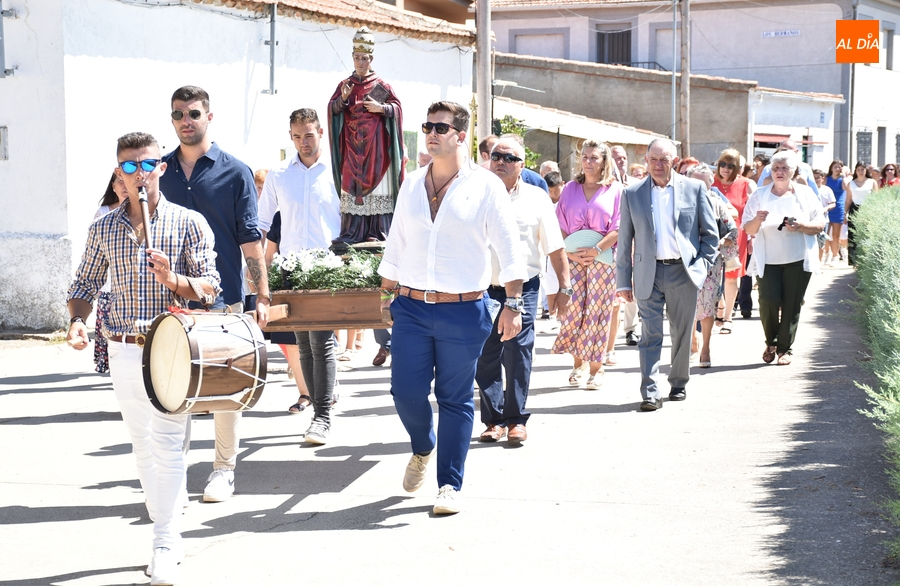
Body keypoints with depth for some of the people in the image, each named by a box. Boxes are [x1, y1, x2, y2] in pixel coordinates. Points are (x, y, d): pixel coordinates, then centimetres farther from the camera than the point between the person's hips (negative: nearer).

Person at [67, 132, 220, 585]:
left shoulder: (189, 223, -2)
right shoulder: (103, 229, 7)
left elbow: (211, 287, -3)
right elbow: (85, 284, 15)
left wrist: (174, 281, -21)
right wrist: (77, 320, -4)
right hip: (123, 352, 4)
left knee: (168, 445, -10)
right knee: (142, 446, 10)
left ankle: (165, 549, -7)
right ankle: (167, 535, 21)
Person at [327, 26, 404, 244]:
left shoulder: (381, 85, 3)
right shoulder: (345, 85, 10)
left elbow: (397, 108, 4)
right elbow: (332, 109, 5)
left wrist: (381, 108, -13)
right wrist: (343, 98, -13)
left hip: (374, 144, -2)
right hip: (352, 145, 2)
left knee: (375, 182, -5)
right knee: (352, 184, -1)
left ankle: (376, 232, -3)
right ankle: (352, 232, 0)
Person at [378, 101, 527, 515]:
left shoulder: (485, 186, -2)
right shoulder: (411, 185, 10)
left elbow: (508, 249, -2)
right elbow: (395, 246, 18)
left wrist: (513, 303, -8)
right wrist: (387, 294, 16)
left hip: (463, 312, -3)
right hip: (411, 309, 3)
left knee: (455, 400, 2)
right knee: (406, 392, 0)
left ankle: (449, 485, 13)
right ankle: (422, 450, 31)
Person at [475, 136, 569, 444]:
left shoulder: (536, 199, 4)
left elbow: (555, 247, 7)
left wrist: (564, 286, 4)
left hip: (522, 289, -2)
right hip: (483, 288, 2)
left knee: (517, 355, -2)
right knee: (485, 357, 3)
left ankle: (516, 419, 9)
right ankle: (494, 420, 13)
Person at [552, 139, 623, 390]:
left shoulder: (616, 190, 3)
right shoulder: (571, 189, 11)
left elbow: (619, 228, -3)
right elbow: (560, 226, 9)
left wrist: (596, 250, -15)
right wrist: (569, 252, -7)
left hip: (603, 258, -2)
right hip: (573, 257, 2)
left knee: (597, 312, -2)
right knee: (572, 310, -3)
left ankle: (596, 368, 2)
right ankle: (578, 363, 10)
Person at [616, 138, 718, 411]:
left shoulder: (694, 189, 3)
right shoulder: (632, 194, 4)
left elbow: (710, 232, 8)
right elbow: (624, 240, 6)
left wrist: (703, 264, -2)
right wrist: (624, 280, 2)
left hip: (683, 273, 1)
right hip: (648, 274, 0)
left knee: (682, 334, 9)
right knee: (651, 334, -6)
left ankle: (679, 383, 25)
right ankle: (650, 393, -8)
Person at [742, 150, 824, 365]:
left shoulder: (805, 194, 6)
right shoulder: (759, 195, 7)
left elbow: (820, 224, 3)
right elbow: (748, 230, 5)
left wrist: (800, 226, -15)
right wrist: (757, 220, -17)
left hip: (798, 260, 0)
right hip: (768, 260, 0)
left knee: (792, 305, 0)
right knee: (768, 301, -11)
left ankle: (785, 348, 12)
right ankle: (771, 342, 12)